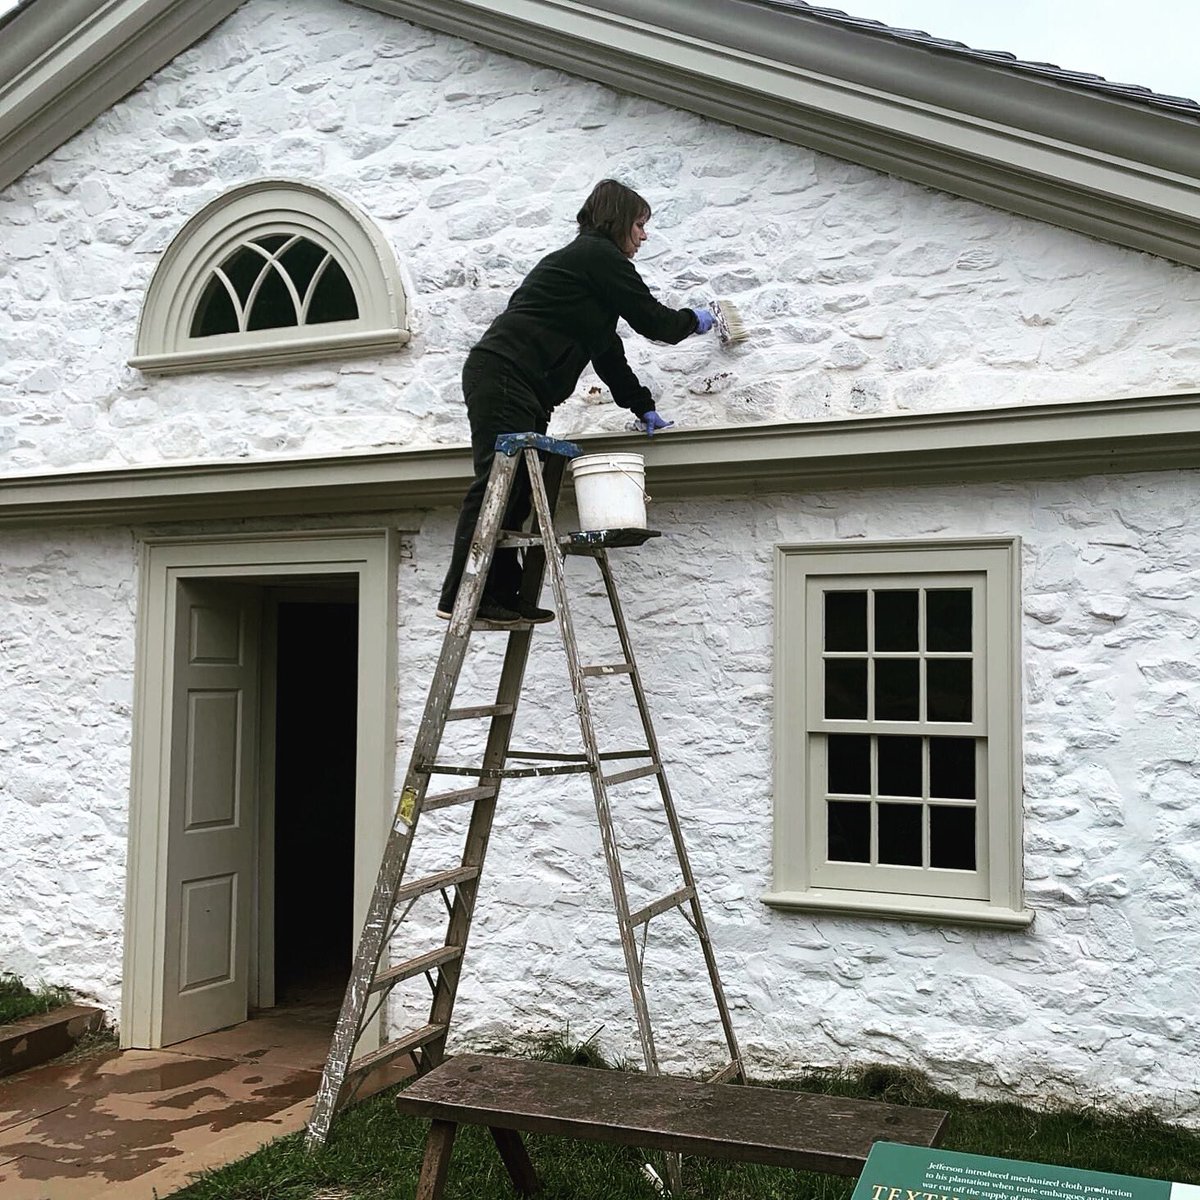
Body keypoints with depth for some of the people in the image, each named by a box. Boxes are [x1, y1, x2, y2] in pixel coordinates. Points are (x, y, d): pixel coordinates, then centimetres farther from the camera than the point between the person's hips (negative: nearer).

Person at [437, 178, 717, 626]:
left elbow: (607, 350, 29)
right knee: (498, 483, -15)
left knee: (516, 490, 4)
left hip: (513, 385, 10)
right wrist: (695, 319, 20)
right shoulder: (600, 256, -2)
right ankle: (461, 597, -18)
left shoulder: (584, 257, 29)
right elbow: (652, 321, -1)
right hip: (502, 376, -10)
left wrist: (643, 407, 27)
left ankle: (503, 595, 1)